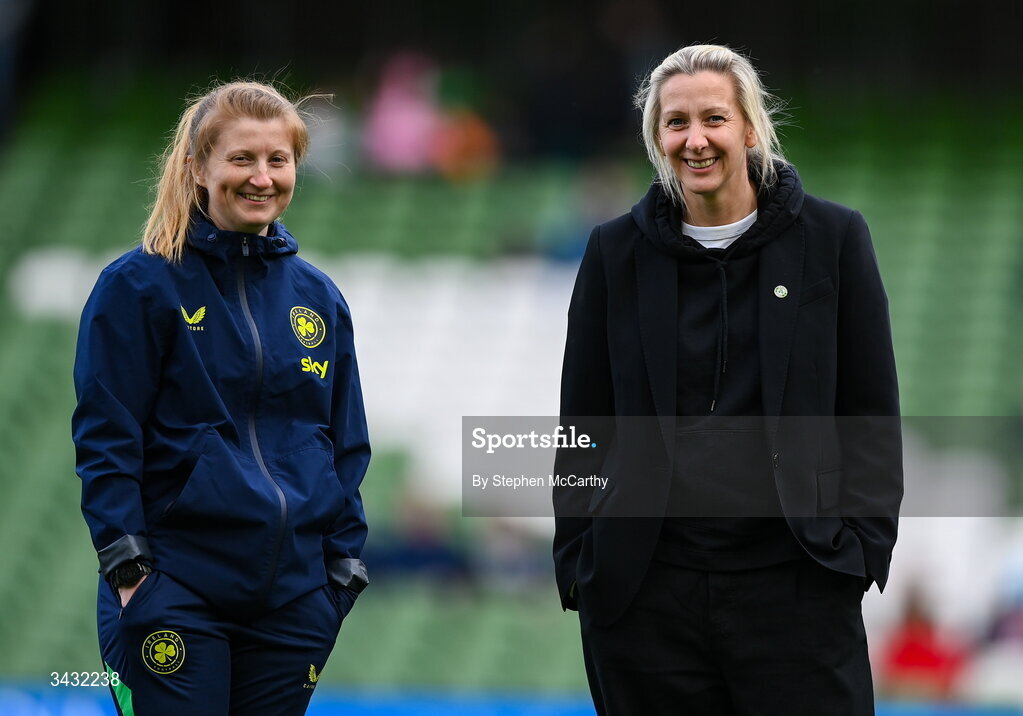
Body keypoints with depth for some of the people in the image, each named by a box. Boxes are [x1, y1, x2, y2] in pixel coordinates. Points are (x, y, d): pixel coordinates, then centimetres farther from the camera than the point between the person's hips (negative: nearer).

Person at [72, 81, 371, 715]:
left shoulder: (319, 298, 12)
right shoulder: (139, 287, -3)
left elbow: (347, 447, 16)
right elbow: (105, 440, -6)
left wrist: (344, 567, 9)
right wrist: (126, 563, -13)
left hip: (295, 596, 5)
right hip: (175, 591, -5)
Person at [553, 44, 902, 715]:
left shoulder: (833, 237, 4)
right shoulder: (617, 251, 8)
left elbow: (872, 414, 5)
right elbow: (582, 421, 12)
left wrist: (862, 548, -4)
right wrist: (577, 559, 5)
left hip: (794, 586, -1)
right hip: (645, 593, 1)